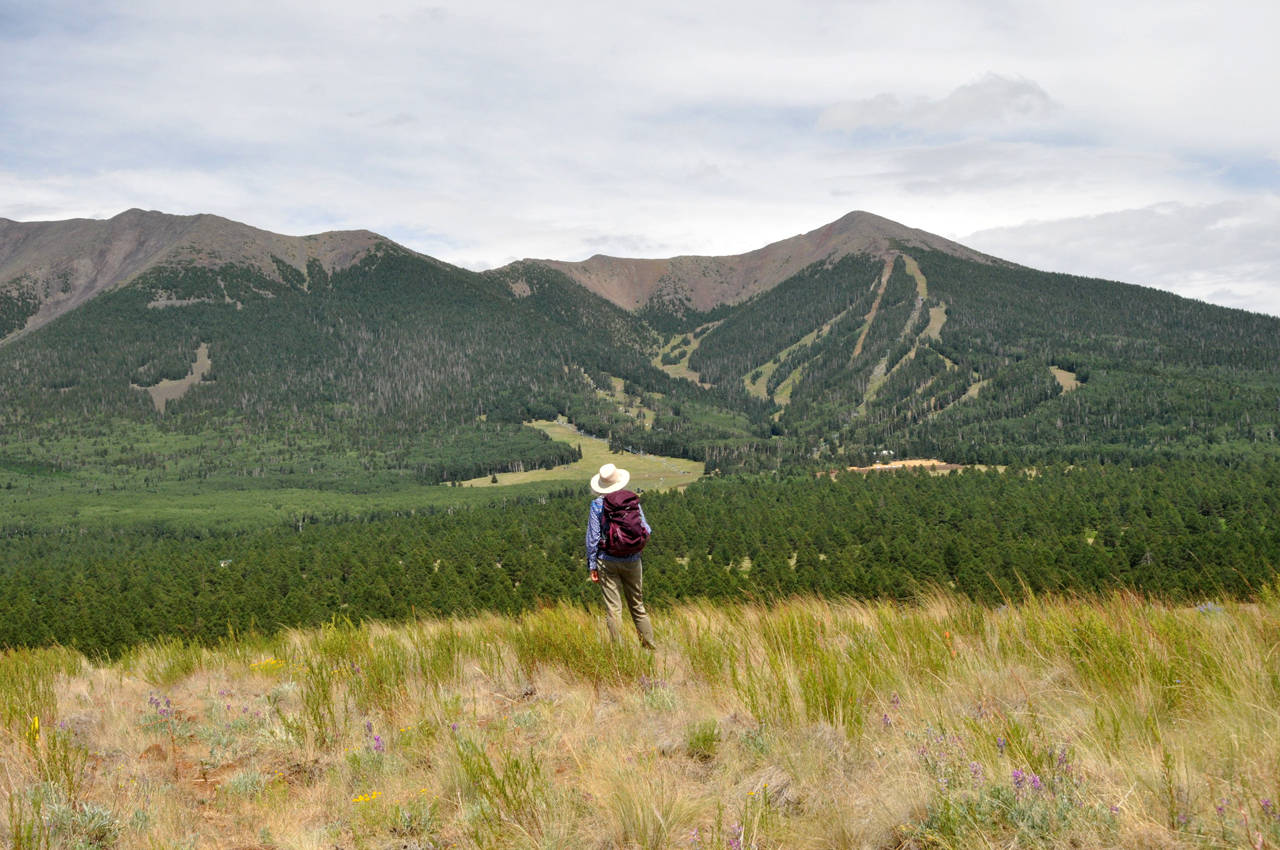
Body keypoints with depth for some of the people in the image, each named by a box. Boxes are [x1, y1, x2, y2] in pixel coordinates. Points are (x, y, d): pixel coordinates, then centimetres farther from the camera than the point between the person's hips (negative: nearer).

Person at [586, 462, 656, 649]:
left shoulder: (597, 504, -6)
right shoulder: (632, 501, -2)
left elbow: (593, 537, -6)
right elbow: (646, 530, 1)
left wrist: (592, 565, 0)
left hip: (607, 562, -2)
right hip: (632, 561, 2)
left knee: (613, 609, 2)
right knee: (637, 606, 14)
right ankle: (649, 645, 18)